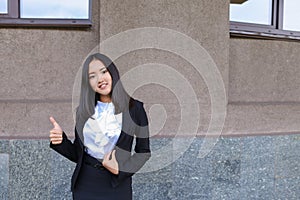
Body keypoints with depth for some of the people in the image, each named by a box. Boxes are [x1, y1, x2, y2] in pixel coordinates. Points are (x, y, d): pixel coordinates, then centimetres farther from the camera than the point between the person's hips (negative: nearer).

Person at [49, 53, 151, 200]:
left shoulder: (134, 107, -7)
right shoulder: (83, 111, 1)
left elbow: (144, 151, -2)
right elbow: (77, 155, 5)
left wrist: (122, 169, -16)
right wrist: (61, 141, -12)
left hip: (117, 185, -2)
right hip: (84, 184, 3)